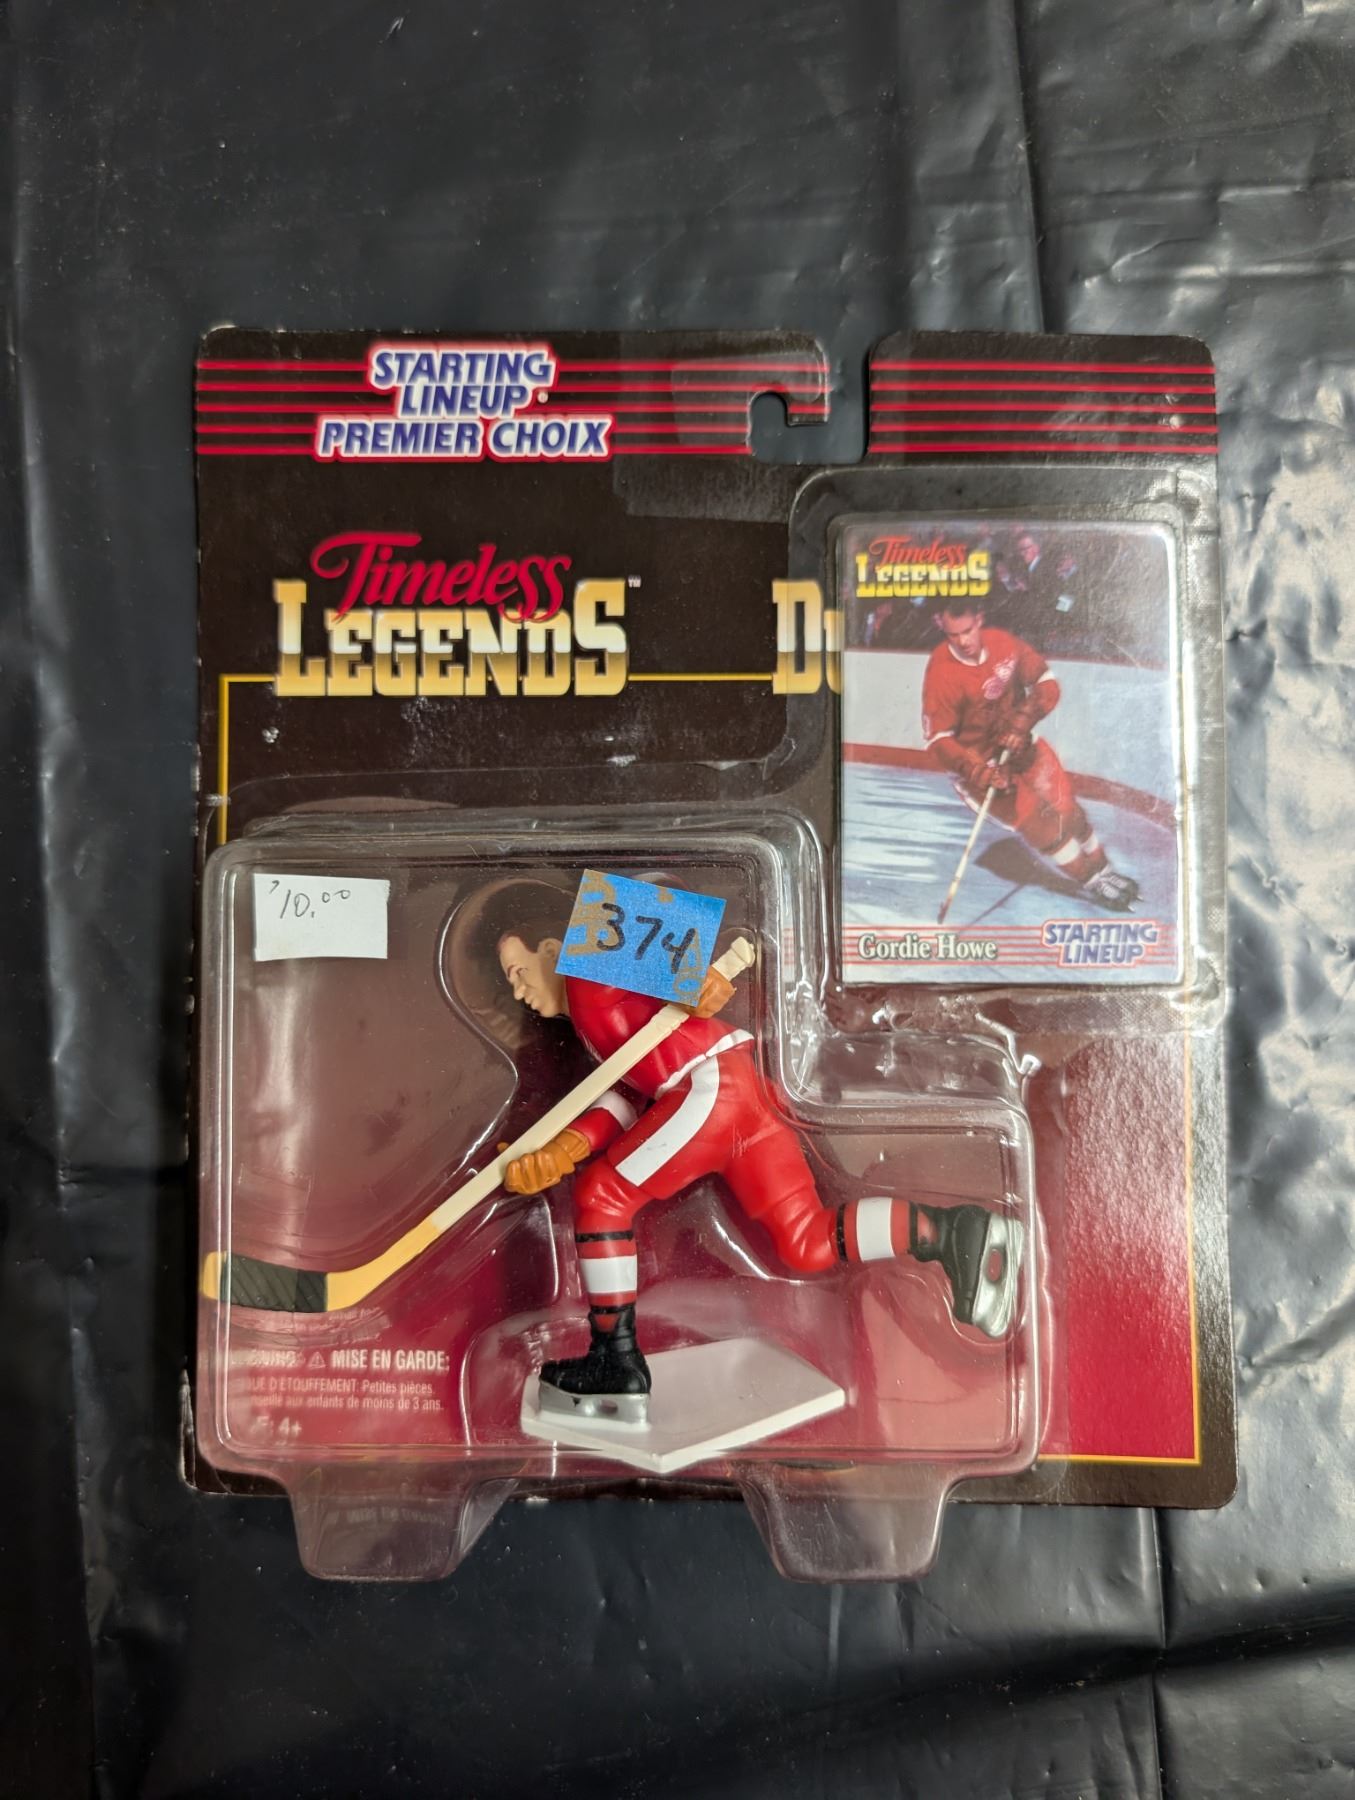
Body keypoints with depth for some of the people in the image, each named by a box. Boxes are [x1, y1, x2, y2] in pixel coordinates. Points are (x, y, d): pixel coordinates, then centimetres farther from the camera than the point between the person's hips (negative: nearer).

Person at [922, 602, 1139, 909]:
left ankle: (1101, 869, 28)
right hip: (976, 760, -4)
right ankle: (1090, 882, 11)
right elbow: (939, 740, -23)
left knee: (1064, 805, 6)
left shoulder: (1003, 643, -13)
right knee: (1037, 821, -8)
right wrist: (979, 772, -34)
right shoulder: (941, 673, -25)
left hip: (1017, 743, 4)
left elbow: (1046, 684, -3)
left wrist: (1022, 721, -19)